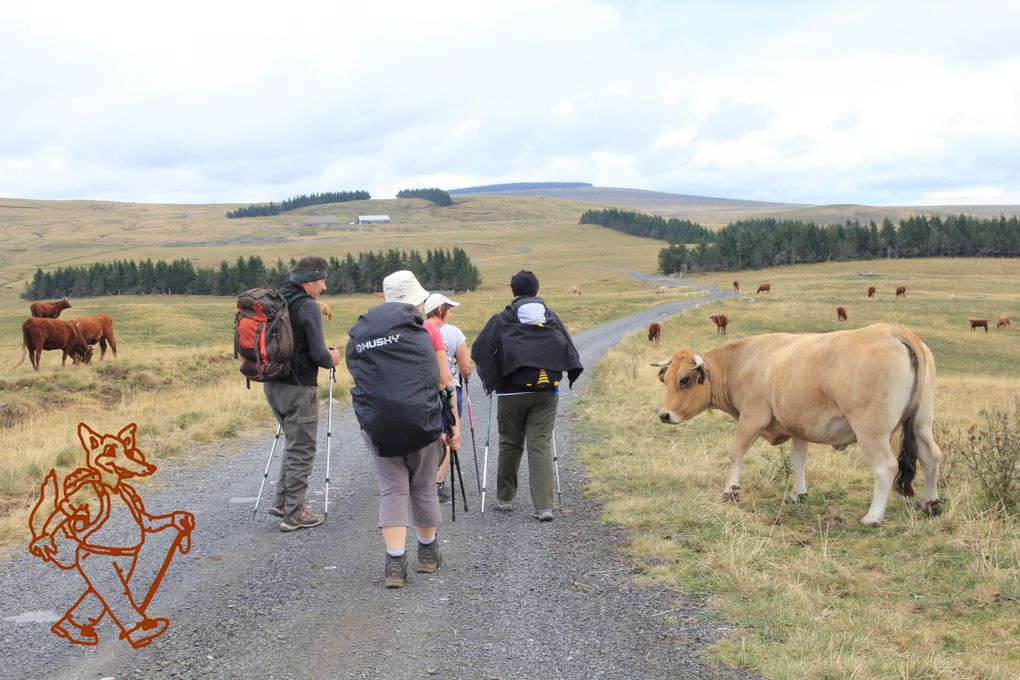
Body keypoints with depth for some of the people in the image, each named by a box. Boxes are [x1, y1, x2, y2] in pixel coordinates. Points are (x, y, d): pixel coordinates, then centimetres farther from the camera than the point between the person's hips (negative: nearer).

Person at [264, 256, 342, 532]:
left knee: (294, 443, 22)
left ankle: (281, 501, 25)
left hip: (272, 383, 8)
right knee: (301, 449, 1)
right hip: (298, 388, -8)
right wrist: (331, 359, 2)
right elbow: (317, 354, -20)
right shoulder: (308, 306, -15)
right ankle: (294, 513, 5)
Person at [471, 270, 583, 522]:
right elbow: (570, 352, 8)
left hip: (511, 393, -1)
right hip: (546, 392, 2)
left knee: (510, 445, 13)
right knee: (541, 445, 0)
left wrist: (491, 378, 11)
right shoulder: (552, 318, 6)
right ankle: (544, 506, -9)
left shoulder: (502, 320, -3)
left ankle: (504, 497, 25)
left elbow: (478, 351, -4)